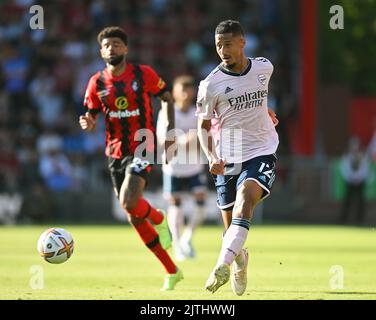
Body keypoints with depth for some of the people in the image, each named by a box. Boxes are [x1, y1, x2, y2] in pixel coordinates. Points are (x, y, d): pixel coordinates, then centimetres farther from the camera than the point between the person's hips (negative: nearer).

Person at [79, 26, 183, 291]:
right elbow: (91, 116, 9)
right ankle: (172, 272, 18)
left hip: (142, 148, -4)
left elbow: (167, 97, 8)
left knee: (129, 204, -26)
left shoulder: (144, 74, -5)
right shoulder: (97, 83, 2)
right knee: (134, 218, 5)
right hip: (115, 152, 4)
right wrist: (88, 123, -16)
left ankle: (159, 220, 10)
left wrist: (170, 129, -3)